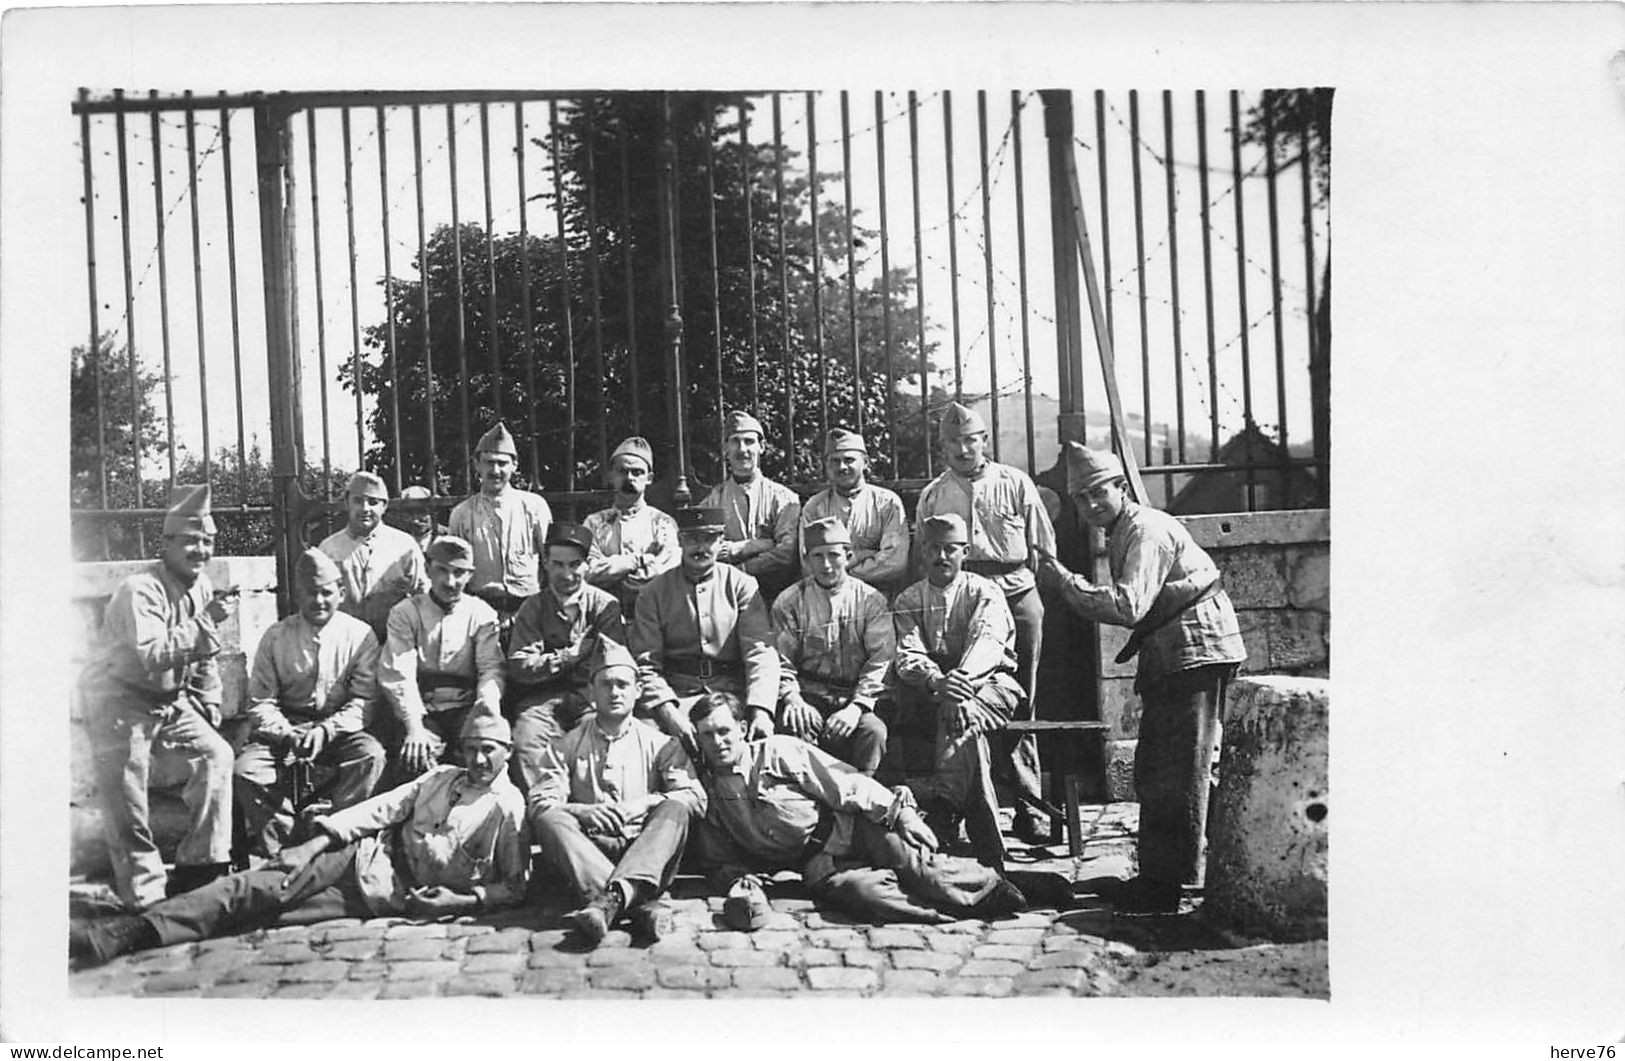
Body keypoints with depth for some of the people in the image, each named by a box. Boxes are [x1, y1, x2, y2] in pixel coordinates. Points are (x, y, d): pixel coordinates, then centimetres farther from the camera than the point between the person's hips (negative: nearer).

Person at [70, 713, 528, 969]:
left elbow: (515, 885, 0)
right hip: (368, 855, 5)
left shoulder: (509, 807, 1)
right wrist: (318, 841, -2)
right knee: (254, 886, -15)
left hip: (396, 894, -5)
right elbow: (382, 807, 9)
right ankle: (124, 932, -23)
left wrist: (466, 900, -15)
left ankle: (137, 935, -26)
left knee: (267, 906, -19)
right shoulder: (441, 777, 18)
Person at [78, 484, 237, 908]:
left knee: (216, 755, -3)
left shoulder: (203, 588, 4)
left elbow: (206, 662, 15)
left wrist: (209, 715, 13)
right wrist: (207, 623, -36)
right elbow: (152, 655, -36)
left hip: (172, 700, 8)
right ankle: (144, 895, 3)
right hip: (120, 701, -8)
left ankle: (201, 866, 7)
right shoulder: (140, 590, -22)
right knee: (126, 793, -6)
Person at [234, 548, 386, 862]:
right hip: (283, 728, 1)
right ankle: (278, 852, -14)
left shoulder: (359, 635, 1)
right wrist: (288, 734, -19)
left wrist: (326, 731, -21)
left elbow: (362, 702, -4)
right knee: (245, 771, -25)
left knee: (371, 754, -32)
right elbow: (261, 703, 1)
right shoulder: (275, 638, 5)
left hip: (340, 729, -1)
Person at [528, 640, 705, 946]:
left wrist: (644, 803, -13)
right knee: (550, 820, -27)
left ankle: (611, 900, -50)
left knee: (675, 809, -26)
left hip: (646, 852, 0)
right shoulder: (567, 746, 16)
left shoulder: (659, 743, 15)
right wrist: (582, 810, -18)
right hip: (586, 850, 0)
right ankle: (638, 903, -44)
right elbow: (539, 802, 1)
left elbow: (695, 797, 2)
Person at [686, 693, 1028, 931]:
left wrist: (898, 810, -14)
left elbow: (844, 784, -3)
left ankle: (994, 887, -15)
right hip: (817, 863, 1)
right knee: (858, 889, -33)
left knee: (913, 865, -29)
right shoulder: (707, 791, 9)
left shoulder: (777, 751, 2)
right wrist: (740, 881, -8)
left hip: (851, 826, -1)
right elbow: (718, 863, 16)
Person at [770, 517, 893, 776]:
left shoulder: (871, 600, 5)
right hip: (808, 696, 0)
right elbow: (781, 663, 3)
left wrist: (857, 706, -18)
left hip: (856, 696, 0)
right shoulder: (789, 602, 6)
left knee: (873, 730, -31)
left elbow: (879, 663, -2)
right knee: (796, 726, -33)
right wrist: (792, 698, -18)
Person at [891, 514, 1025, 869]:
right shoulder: (907, 601, 11)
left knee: (963, 714, -38)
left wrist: (962, 677, -38)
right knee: (968, 731, -34)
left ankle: (942, 795, -59)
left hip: (989, 683, -2)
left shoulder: (986, 593, 5)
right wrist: (937, 682, -32)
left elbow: (988, 643, -15)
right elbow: (908, 655, -7)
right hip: (930, 691, 2)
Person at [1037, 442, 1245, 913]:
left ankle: (1177, 883, -4)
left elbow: (1128, 606, -25)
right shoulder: (1120, 534, 16)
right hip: (1167, 654, 11)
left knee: (1180, 770, -8)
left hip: (1196, 649, -11)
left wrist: (1065, 581, -20)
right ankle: (1156, 874, 22)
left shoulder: (1146, 529, -16)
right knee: (1152, 768, 14)